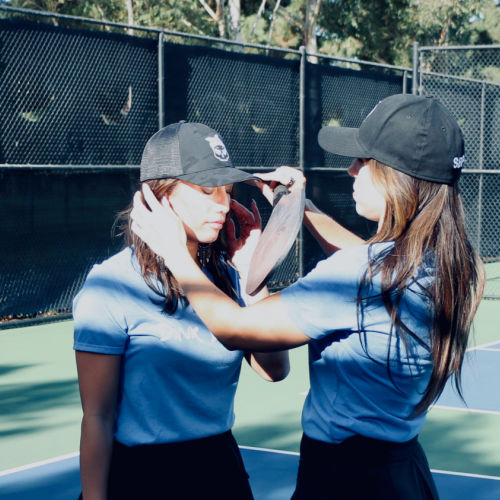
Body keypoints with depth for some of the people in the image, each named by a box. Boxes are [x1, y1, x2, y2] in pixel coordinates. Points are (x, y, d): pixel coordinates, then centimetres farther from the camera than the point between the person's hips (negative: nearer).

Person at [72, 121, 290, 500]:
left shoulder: (225, 275, 1)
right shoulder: (112, 284, -15)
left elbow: (274, 369, -7)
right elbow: (98, 418, -12)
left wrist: (250, 271, -9)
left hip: (221, 463, 6)